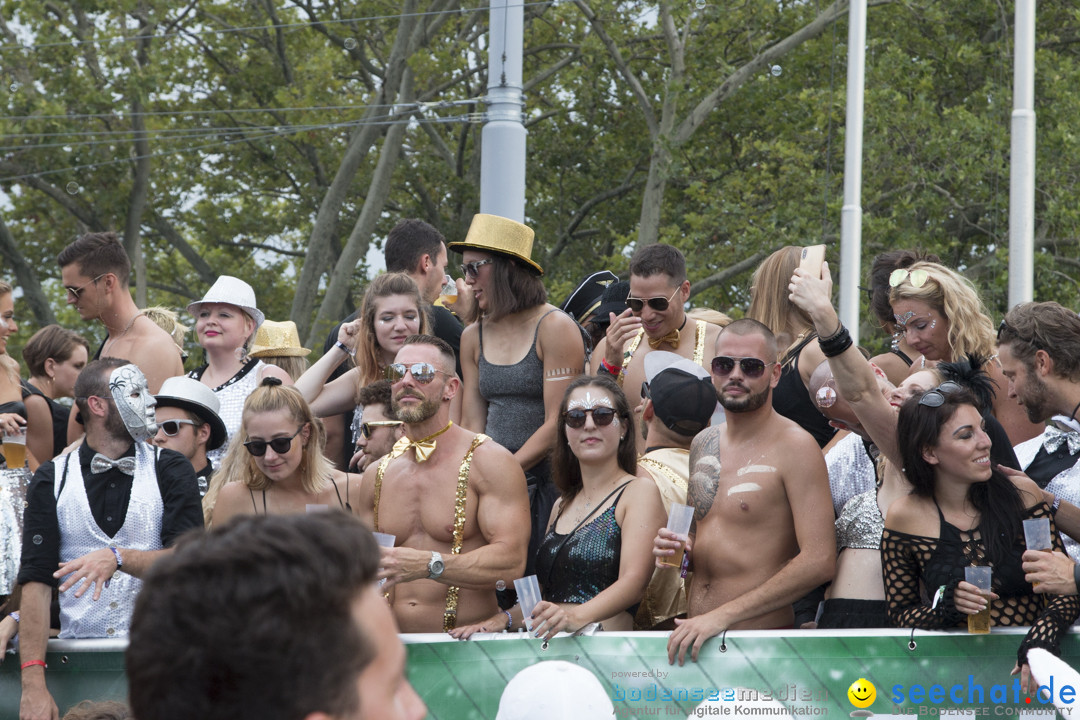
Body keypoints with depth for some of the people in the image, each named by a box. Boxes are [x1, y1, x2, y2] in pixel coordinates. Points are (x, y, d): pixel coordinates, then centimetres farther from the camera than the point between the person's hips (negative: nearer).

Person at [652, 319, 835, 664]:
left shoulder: (795, 447, -8)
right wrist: (679, 550, 5)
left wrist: (722, 616, -19)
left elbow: (819, 561, -17)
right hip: (695, 638, 6)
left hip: (761, 640, -6)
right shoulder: (703, 444, 14)